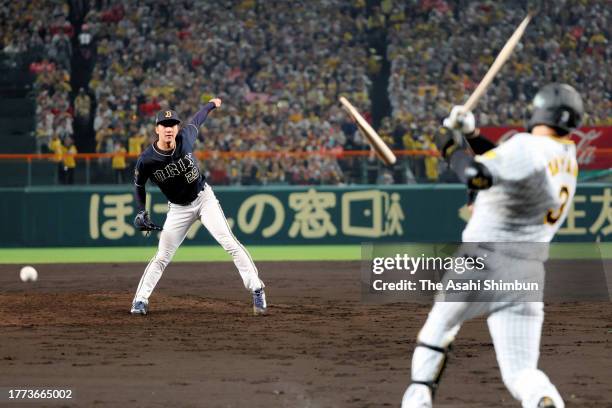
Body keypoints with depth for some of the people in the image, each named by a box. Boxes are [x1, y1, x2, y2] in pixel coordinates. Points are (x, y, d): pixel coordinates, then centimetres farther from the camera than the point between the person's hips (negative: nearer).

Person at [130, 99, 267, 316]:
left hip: (204, 198, 0)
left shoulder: (185, 138, -16)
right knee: (162, 257, -1)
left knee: (230, 243, -12)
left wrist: (211, 105, 26)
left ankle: (257, 290, -10)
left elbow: (195, 121, 7)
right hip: (178, 208, 0)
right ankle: (140, 300, 12)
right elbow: (139, 186, 0)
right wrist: (141, 213, -9)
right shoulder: (147, 160, -20)